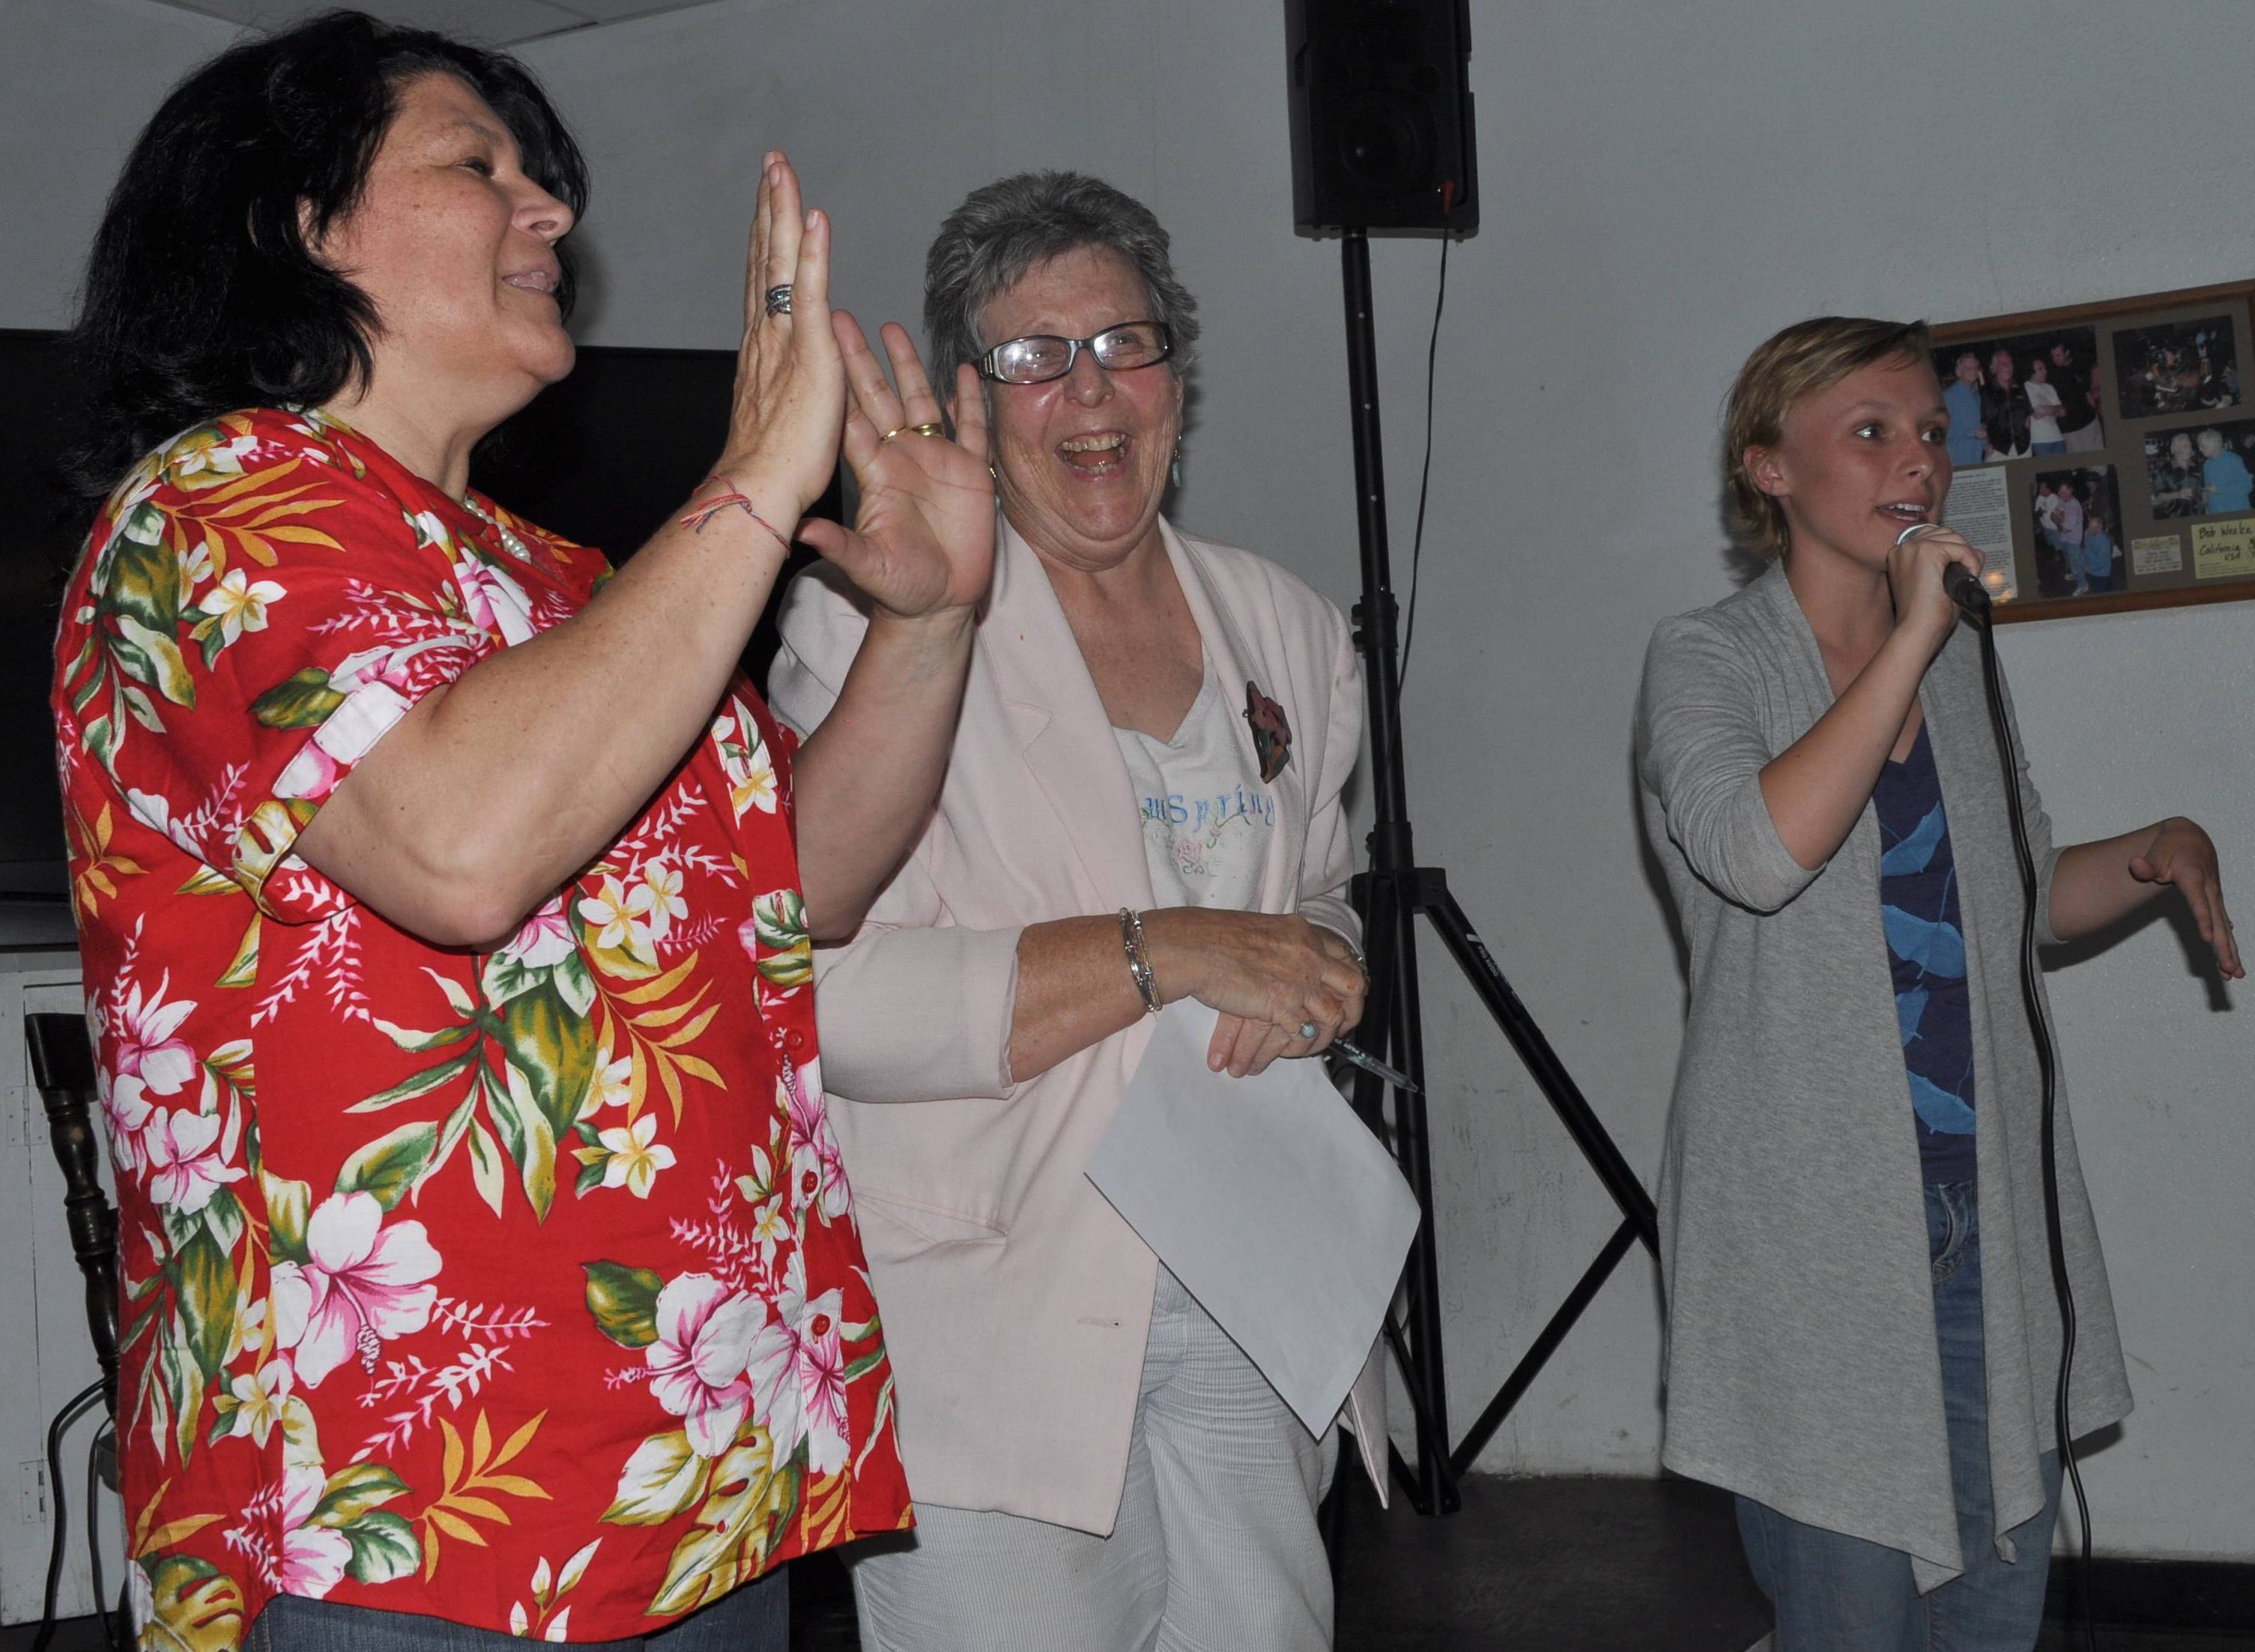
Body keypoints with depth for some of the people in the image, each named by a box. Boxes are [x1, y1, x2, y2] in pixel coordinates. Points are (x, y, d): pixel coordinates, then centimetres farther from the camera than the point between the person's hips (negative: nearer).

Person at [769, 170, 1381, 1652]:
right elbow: (831, 997, -18)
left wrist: (1316, 977, 0)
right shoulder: (877, 623, -8)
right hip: (990, 1322, -5)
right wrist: (1166, 952, -20)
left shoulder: (1286, 629, 11)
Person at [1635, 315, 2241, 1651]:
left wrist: (2156, 854, 3)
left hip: (1987, 1208, 6)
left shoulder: (1958, 653, 12)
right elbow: (1762, 852, -28)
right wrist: (1908, 638, -23)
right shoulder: (1709, 659, -7)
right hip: (1819, 1225, -6)